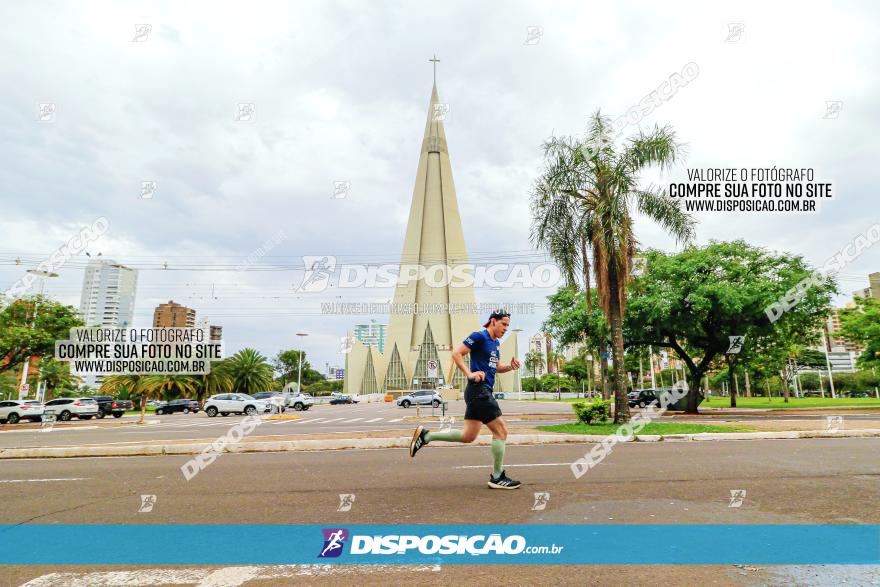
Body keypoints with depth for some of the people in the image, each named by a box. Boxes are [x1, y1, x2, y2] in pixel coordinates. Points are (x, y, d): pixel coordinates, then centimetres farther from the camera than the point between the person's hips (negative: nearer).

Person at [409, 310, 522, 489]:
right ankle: (497, 477, 9)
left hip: (484, 392, 10)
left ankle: (425, 435, 19)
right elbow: (456, 354, -14)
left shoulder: (495, 342, 18)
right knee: (501, 431, -3)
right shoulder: (479, 336, -10)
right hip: (478, 391, -10)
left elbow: (497, 367, 27)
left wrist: (510, 366, 7)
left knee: (468, 436, 12)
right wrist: (470, 374, -22)